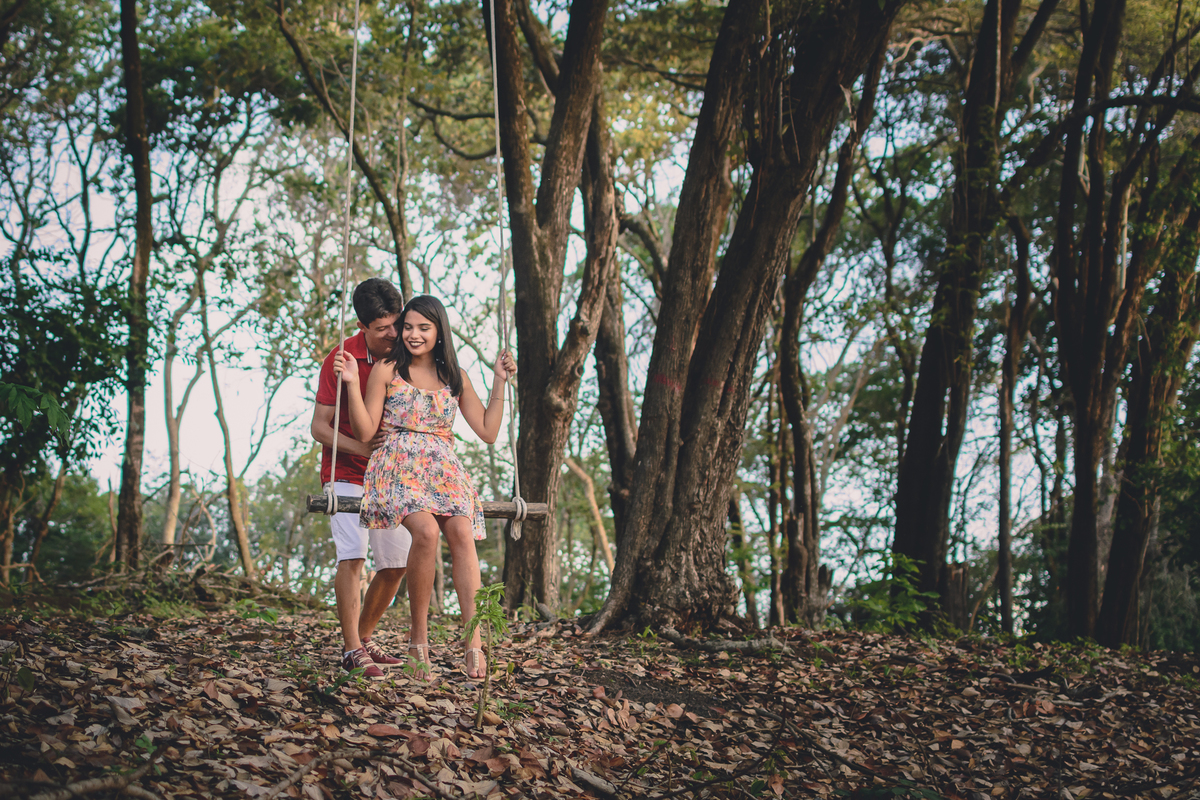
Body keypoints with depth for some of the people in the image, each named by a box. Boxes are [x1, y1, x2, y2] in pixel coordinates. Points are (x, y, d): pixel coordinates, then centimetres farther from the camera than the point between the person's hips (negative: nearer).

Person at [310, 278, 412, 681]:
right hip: (347, 475, -4)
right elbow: (319, 427, -10)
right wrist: (361, 447, -24)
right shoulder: (340, 360, -11)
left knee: (396, 564, 3)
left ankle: (366, 638, 21)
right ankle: (352, 649, -14)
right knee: (352, 556, -19)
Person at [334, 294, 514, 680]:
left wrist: (499, 383, 12)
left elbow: (488, 432, 15)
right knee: (426, 531, -32)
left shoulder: (455, 378, 18)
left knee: (462, 533, -27)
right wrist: (353, 385, -5)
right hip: (400, 467, -3)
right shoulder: (387, 371, 9)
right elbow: (365, 432, 4)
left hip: (444, 470, 3)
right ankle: (418, 634, -16)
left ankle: (472, 640, -32)